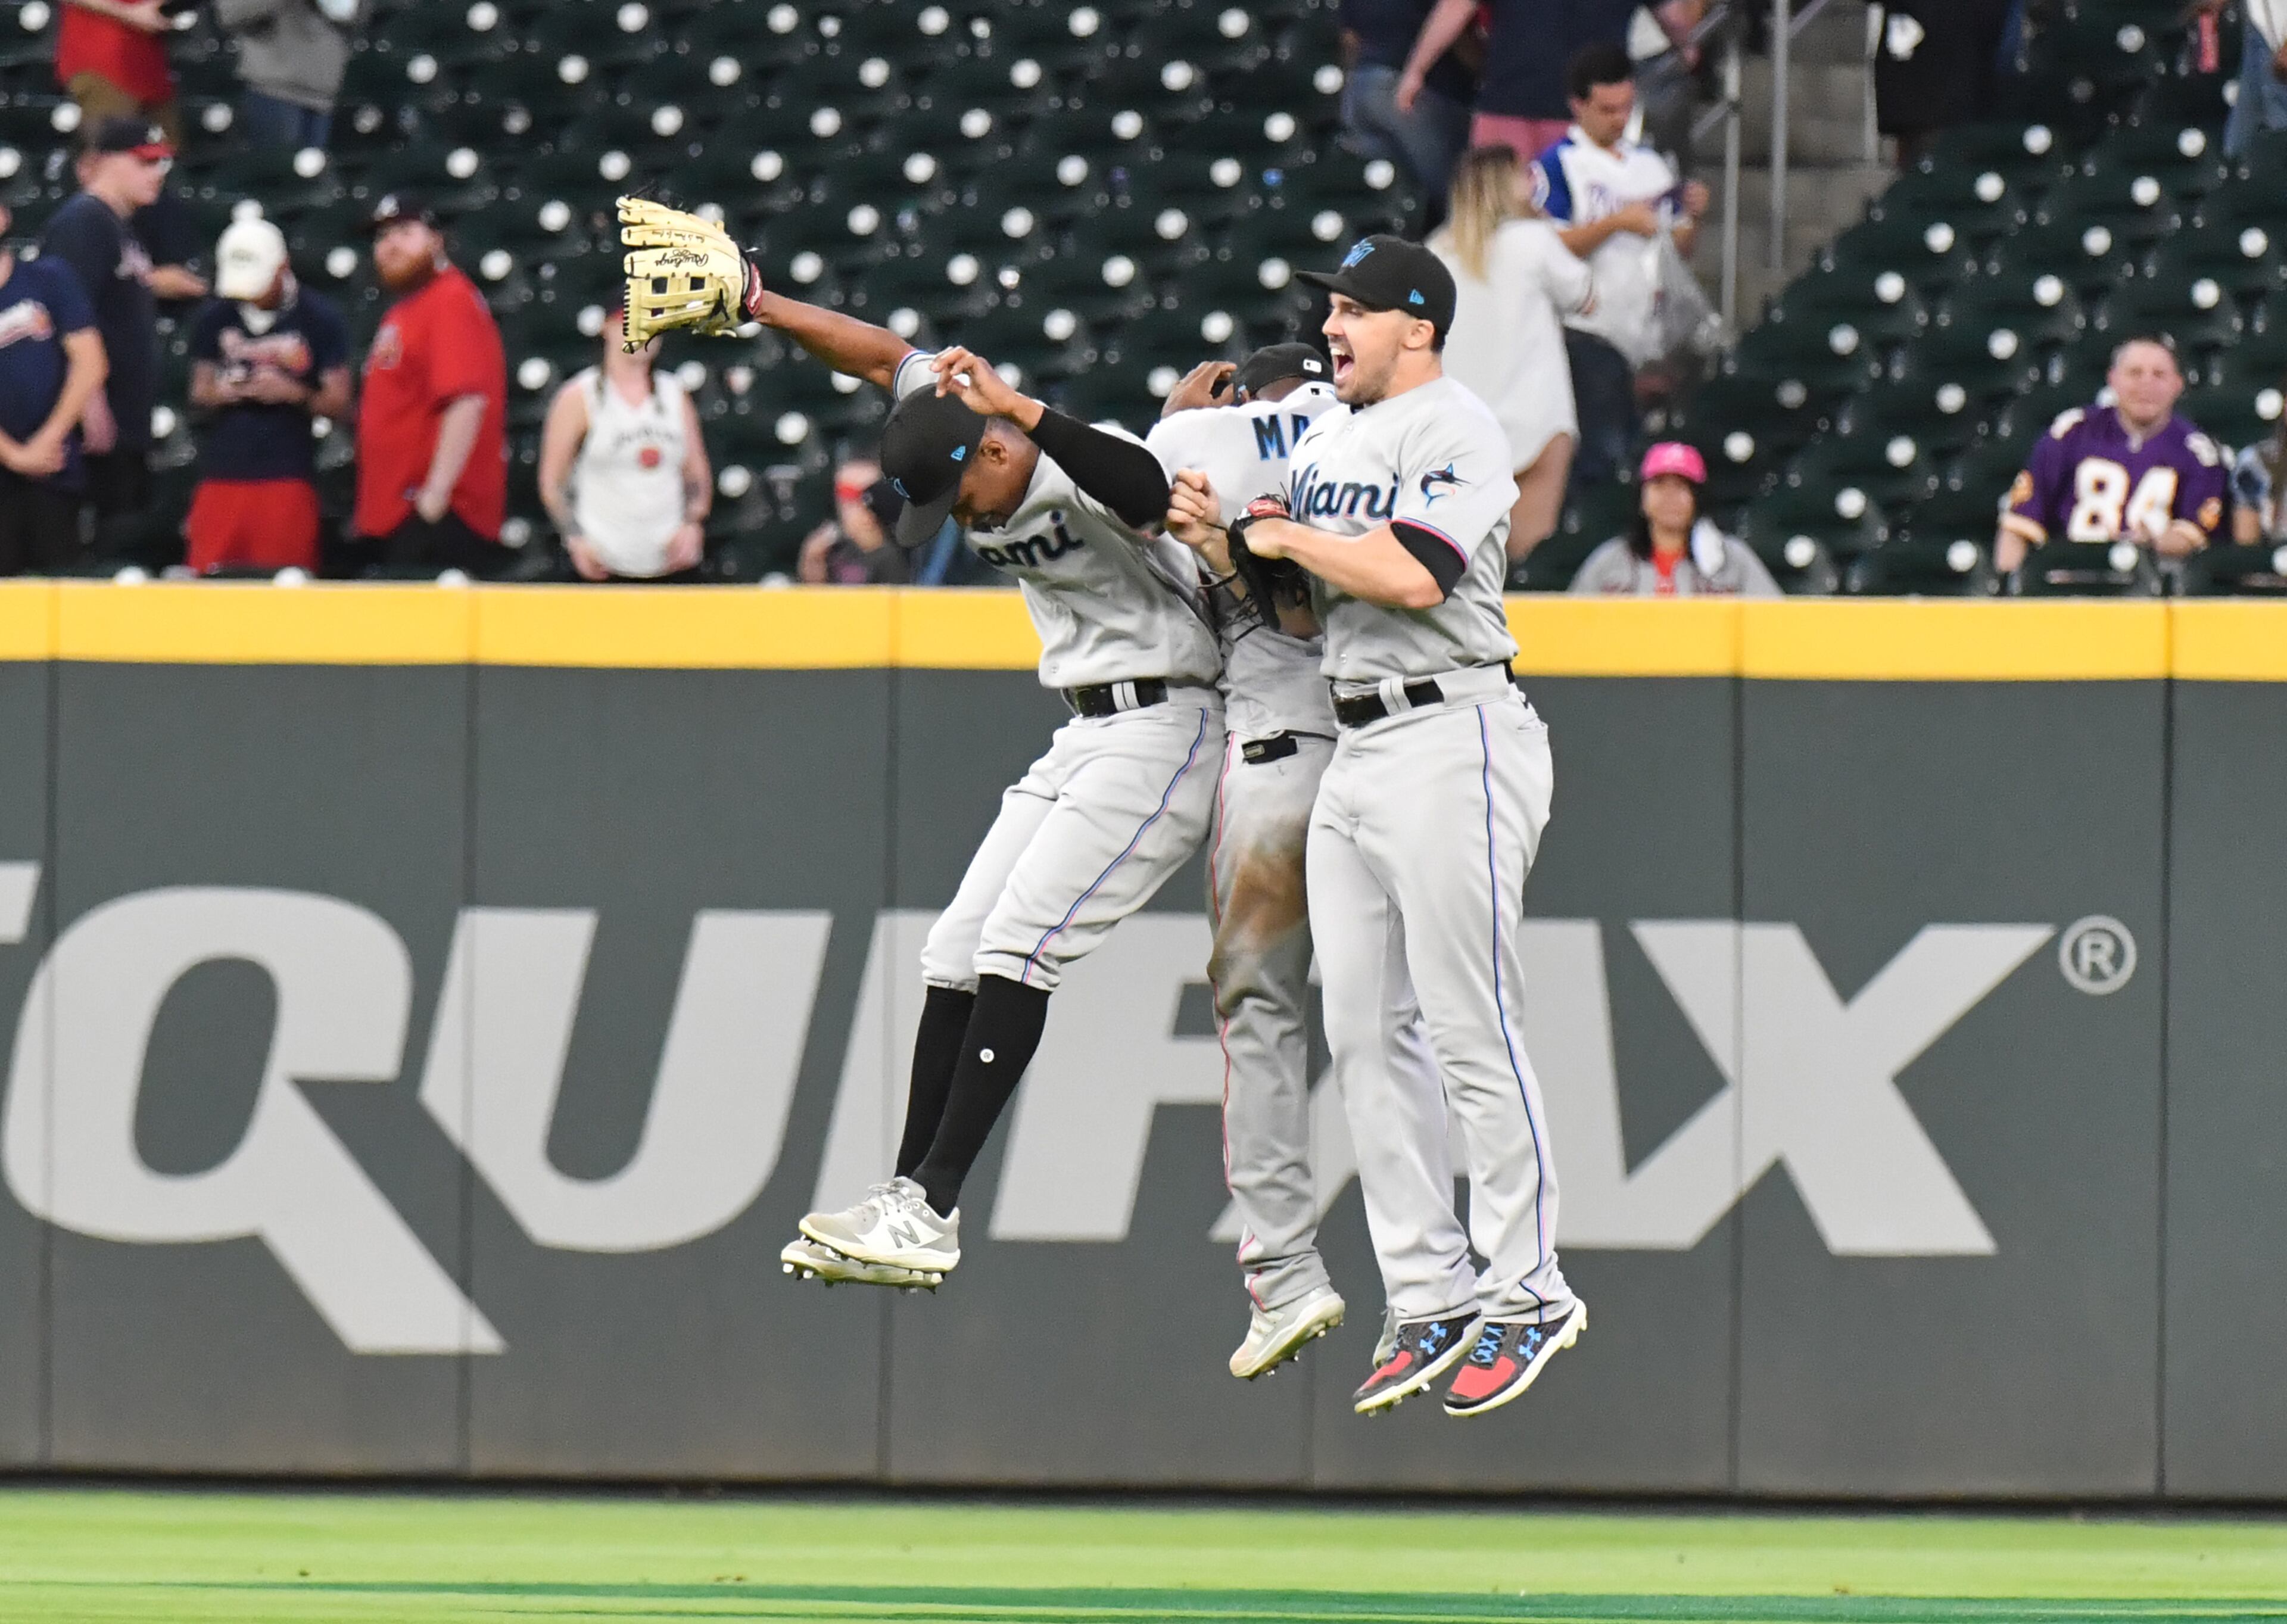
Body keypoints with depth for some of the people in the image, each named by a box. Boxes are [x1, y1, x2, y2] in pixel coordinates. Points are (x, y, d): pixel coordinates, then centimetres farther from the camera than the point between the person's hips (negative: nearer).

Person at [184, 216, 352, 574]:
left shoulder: (320, 319, -1)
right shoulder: (216, 317, 10)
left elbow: (340, 407, 1)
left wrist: (295, 394, -17)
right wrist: (217, 393, -6)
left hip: (288, 476, -3)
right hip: (221, 473, 3)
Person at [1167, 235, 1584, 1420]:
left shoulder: (1456, 430, -9)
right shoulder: (1324, 440, 19)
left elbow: (1409, 576, -23)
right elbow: (1303, 607, 21)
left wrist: (1285, 536, -9)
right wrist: (1218, 542, 4)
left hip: (1449, 735, -9)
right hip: (1350, 752, 9)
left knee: (1472, 1033, -9)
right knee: (1358, 1038, 5)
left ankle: (1528, 1293, -3)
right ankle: (1433, 1303, 8)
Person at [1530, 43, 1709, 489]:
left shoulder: (1651, 166, 18)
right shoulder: (1558, 165, -2)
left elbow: (1682, 249, 21)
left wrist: (1693, 215, 0)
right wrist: (1618, 223, -17)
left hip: (1643, 332, 6)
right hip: (1588, 330, -6)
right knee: (1602, 456, -15)